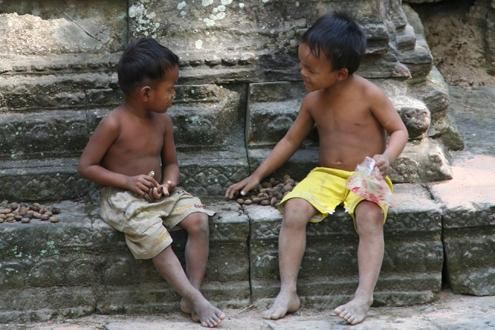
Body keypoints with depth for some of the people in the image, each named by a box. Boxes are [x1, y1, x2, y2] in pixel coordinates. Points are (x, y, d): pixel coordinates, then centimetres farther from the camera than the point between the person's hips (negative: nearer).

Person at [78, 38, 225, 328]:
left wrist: (170, 182, -9)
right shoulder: (114, 124, -15)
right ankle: (195, 299, -29)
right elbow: (86, 166, -11)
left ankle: (192, 294, -17)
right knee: (154, 235, -31)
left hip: (160, 193, 6)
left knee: (198, 219, -19)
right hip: (124, 197, -6)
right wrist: (128, 181, -20)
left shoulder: (163, 121, 4)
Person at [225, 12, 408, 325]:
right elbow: (291, 140, 14)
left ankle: (364, 297, -36)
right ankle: (288, 292, -23)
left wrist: (387, 157, -27)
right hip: (326, 175, 4)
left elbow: (399, 131, -6)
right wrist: (257, 175, 11)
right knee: (294, 210, -23)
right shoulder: (313, 100, 3)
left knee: (370, 218, -34)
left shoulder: (369, 94, -11)